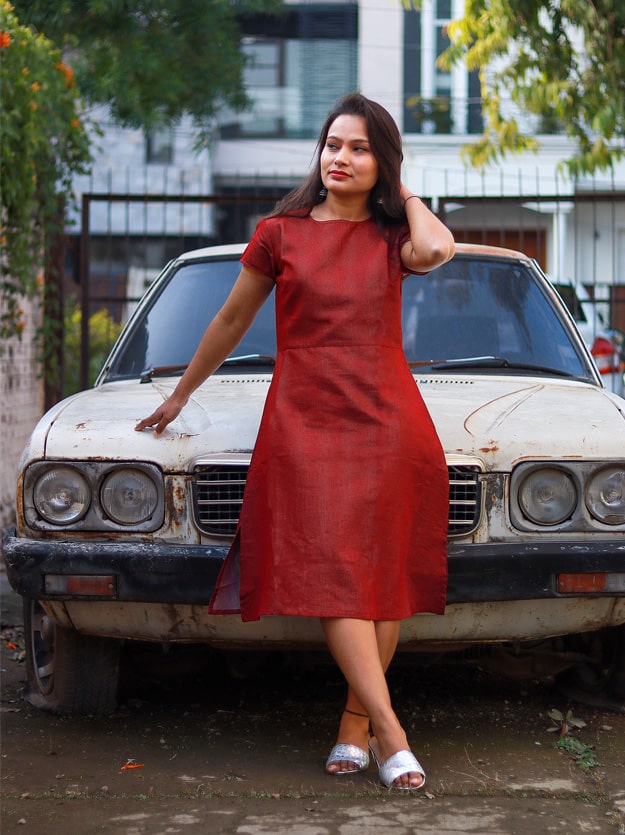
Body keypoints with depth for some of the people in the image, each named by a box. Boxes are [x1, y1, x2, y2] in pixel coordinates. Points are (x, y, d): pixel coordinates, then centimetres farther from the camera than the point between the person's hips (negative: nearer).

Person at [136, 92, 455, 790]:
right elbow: (232, 322, 19)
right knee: (332, 575, -15)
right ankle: (388, 732, -19)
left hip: (389, 421, 2)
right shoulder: (281, 233, 9)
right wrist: (179, 396, 27)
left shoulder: (393, 235, 10)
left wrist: (405, 195, 4)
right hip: (305, 420, -1)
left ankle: (355, 722, 6)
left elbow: (437, 250, -15)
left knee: (384, 575, -2)